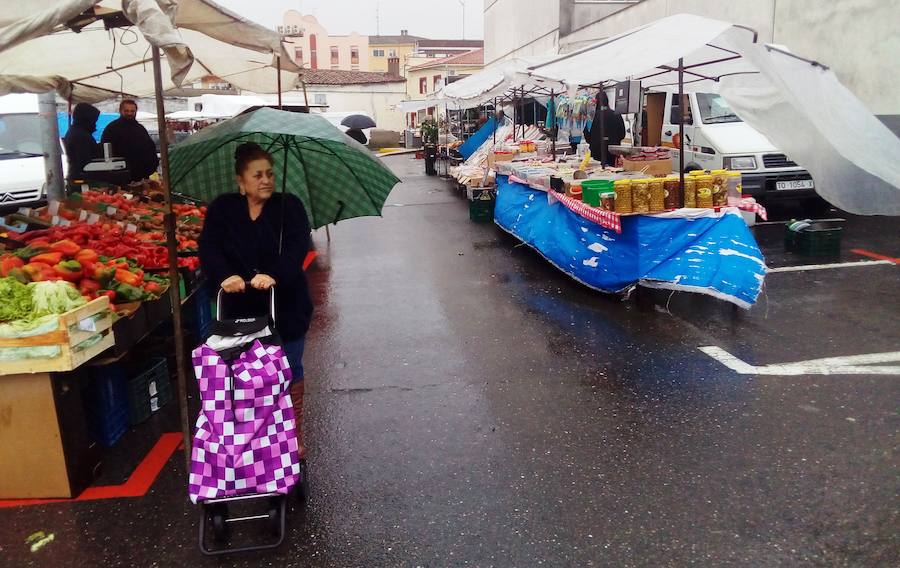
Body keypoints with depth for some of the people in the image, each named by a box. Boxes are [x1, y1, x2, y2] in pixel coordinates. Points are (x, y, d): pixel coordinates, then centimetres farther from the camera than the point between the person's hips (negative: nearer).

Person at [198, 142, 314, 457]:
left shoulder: (289, 206, -3)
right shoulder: (222, 208, 3)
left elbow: (298, 246, -17)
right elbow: (208, 246, -9)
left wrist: (274, 275, -35)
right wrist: (224, 275, -29)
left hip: (286, 306, -1)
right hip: (242, 308, 1)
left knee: (290, 371, 10)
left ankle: (294, 436, 26)